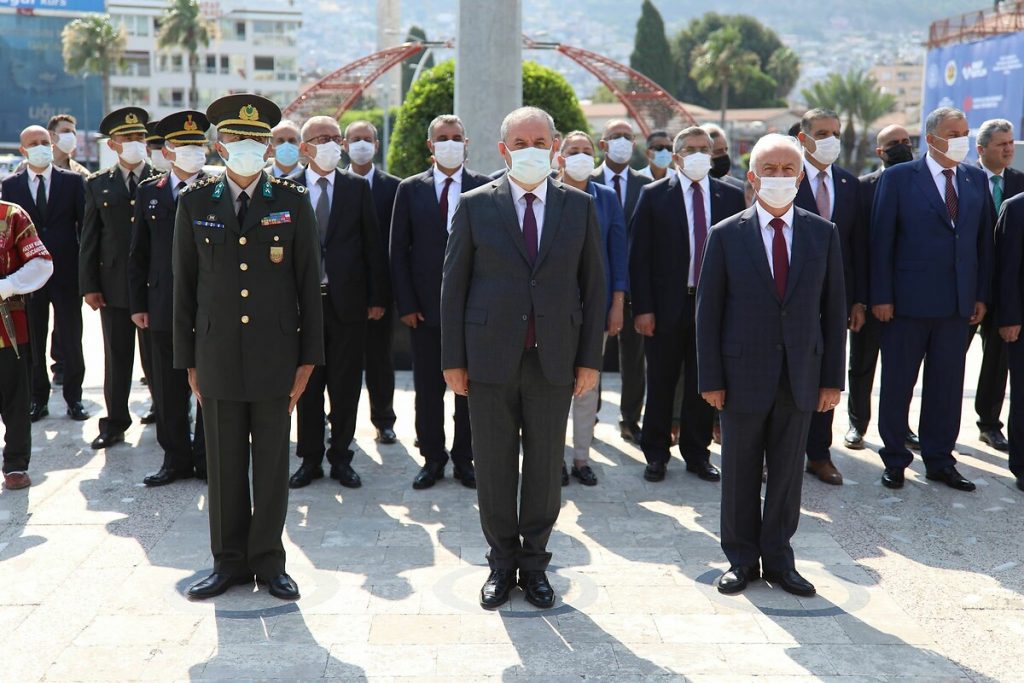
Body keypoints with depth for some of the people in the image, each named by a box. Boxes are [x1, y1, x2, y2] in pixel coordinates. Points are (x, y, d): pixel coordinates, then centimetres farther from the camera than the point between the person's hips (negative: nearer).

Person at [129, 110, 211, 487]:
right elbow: (138, 253, 10)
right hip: (164, 307, 3)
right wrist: (138, 303, 5)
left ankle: (207, 458, 18)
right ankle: (176, 458, 22)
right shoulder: (149, 192, 8)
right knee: (168, 389, 9)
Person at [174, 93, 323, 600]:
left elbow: (309, 284, 2)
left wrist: (308, 357, -1)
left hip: (275, 355, -1)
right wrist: (188, 359, 5)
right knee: (224, 465, 8)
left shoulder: (293, 202, 2)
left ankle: (268, 560, 20)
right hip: (217, 357, 1)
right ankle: (229, 561, 22)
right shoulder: (195, 202, 5)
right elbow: (184, 285, 7)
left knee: (272, 464, 6)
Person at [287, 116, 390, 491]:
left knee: (346, 386, 6)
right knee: (306, 385, 8)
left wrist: (378, 297, 0)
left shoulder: (358, 187, 5)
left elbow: (372, 244, 4)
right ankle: (310, 458, 20)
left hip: (348, 301, 0)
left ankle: (341, 457, 19)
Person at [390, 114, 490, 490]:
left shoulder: (485, 187, 1)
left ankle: (464, 458, 21)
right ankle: (432, 458, 22)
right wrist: (405, 304, -4)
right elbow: (398, 250, 3)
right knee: (427, 387, 8)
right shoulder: (410, 189, 5)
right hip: (425, 305, 1)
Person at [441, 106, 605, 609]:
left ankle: (534, 563, 25)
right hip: (490, 359, -1)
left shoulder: (580, 207, 4)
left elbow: (593, 287, 6)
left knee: (545, 467, 9)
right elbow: (453, 285, 1)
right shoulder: (475, 206, 0)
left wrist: (590, 359, 1)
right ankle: (501, 562, 24)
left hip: (554, 360, 1)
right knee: (494, 468, 8)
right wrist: (452, 359, -2)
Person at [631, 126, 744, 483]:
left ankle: (697, 454, 23)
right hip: (667, 306, -2)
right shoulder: (654, 195, -1)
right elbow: (639, 255, -3)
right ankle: (656, 454, 20)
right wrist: (642, 307, -9)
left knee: (703, 386, 10)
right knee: (661, 385, 7)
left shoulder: (731, 197, 6)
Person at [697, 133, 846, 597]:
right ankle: (741, 559, 23)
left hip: (800, 376, 2)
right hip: (743, 375, -2)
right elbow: (708, 311, -3)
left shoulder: (823, 234, 4)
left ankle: (778, 559, 24)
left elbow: (833, 310, 5)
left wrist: (832, 379, 1)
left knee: (788, 472, 10)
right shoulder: (726, 235, -3)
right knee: (740, 473, 8)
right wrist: (710, 380, -7)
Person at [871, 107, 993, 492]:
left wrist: (981, 295, 5)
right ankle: (895, 460, 19)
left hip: (958, 303, 4)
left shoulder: (977, 180, 9)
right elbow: (881, 240, -6)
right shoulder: (898, 178, -4)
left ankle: (939, 461, 23)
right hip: (908, 301, -4)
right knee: (898, 384, 6)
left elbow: (983, 240, 10)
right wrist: (881, 296, -10)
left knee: (947, 386, 10)